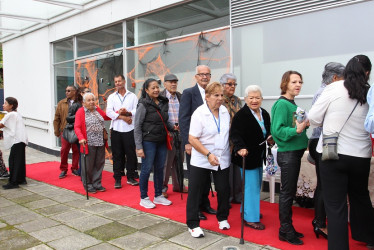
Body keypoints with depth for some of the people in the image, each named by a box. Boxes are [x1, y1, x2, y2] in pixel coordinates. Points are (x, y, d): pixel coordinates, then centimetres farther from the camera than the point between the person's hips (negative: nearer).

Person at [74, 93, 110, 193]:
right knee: (88, 165, 1)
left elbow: (106, 117, 28)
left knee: (99, 164, 9)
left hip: (100, 143, 5)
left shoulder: (98, 109, 13)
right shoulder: (80, 112, -4)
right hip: (89, 143, -5)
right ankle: (88, 185, 17)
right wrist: (81, 138, -27)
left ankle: (97, 184, 22)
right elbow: (77, 127, -12)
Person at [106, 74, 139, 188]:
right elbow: (108, 112, -2)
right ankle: (117, 179, 11)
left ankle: (131, 177, 15)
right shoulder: (112, 97, 11)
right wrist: (123, 117, -12)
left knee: (131, 154, 2)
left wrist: (128, 112, -20)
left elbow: (137, 110, -1)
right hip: (116, 129, 1)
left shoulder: (132, 96, 9)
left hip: (129, 129, 0)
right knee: (117, 155, 3)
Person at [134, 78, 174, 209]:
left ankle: (158, 196, 27)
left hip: (161, 142, 6)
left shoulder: (163, 102, 8)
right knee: (146, 169, 1)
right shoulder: (144, 105, -10)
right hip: (148, 142, -6)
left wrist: (173, 127, 0)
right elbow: (137, 126, -11)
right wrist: (139, 147, -15)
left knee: (160, 169, 13)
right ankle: (143, 198, 17)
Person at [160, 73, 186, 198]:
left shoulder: (180, 96, 12)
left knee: (179, 160, 14)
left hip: (179, 132, 6)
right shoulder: (160, 97, -6)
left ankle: (178, 185, 28)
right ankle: (163, 188, 13)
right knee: (166, 161, -1)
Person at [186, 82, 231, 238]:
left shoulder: (225, 111, 4)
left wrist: (232, 147, 10)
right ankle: (193, 224, 15)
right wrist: (208, 154, -22)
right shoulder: (199, 113, -13)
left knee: (224, 190, 10)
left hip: (222, 159, 5)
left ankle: (222, 218, 33)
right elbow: (192, 139, -16)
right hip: (201, 160, -5)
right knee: (195, 191, 1)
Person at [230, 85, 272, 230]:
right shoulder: (241, 115, -17)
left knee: (256, 185, 18)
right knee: (251, 186, -4)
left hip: (259, 156, 9)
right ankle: (251, 218, 8)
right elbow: (235, 134, -25)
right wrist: (240, 148, -40)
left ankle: (246, 210, 36)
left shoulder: (264, 114, 7)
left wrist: (270, 138, 0)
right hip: (247, 156, -8)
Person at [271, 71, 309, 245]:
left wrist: (305, 125, 1)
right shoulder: (281, 104, -14)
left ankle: (288, 228, 27)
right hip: (287, 154, -9)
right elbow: (277, 130, -20)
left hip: (295, 153, 9)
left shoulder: (293, 104, 12)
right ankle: (285, 231, 12)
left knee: (290, 192, 15)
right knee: (287, 193, 0)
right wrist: (296, 130, -31)